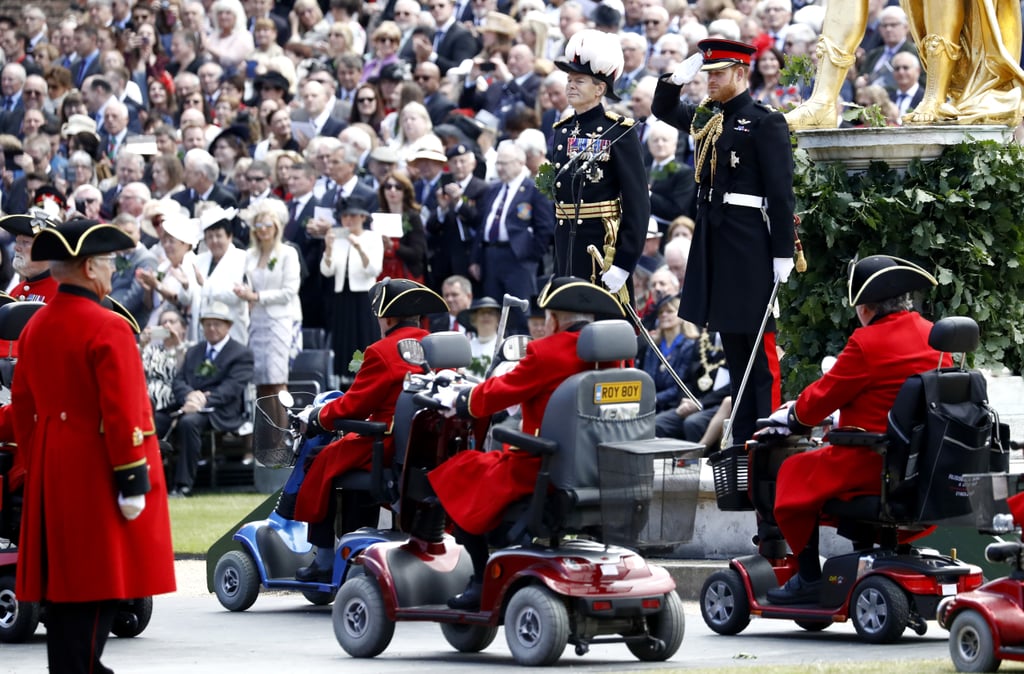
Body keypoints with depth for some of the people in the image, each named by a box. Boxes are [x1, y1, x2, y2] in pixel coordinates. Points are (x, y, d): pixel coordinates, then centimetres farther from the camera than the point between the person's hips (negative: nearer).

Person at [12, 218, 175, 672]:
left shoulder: (36, 327, 10)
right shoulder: (108, 329, -15)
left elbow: (22, 405, 15)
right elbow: (122, 413, -19)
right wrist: (133, 481, -15)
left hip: (50, 475, 8)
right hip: (98, 476, -8)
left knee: (62, 581, 11)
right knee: (98, 585, -5)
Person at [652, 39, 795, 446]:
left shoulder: (764, 123, -9)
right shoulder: (706, 119, 13)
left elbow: (781, 193, -13)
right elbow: (662, 109, 27)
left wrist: (783, 253, -17)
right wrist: (677, 77, 7)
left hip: (748, 243, -8)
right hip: (712, 241, 8)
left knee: (759, 346, -6)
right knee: (732, 343, 11)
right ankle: (743, 439, 15)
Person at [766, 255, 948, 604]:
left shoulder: (868, 343, -16)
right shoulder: (934, 338, 7)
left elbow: (823, 397, -7)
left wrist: (794, 415, 15)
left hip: (873, 464, -8)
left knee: (794, 474, 11)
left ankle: (808, 577, 13)